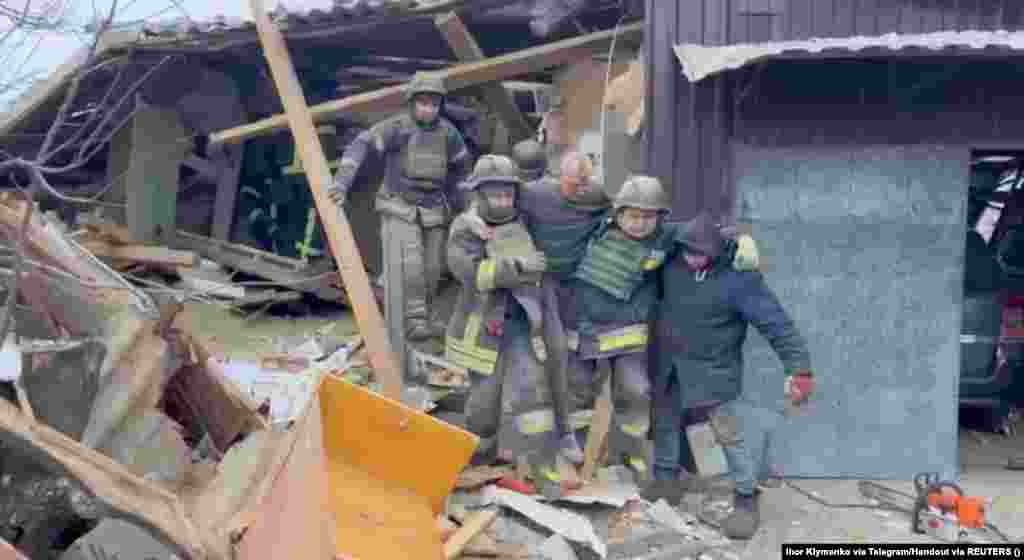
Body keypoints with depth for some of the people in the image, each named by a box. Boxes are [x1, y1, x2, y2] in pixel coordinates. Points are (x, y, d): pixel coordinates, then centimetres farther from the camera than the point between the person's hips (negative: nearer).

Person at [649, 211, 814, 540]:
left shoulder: (738, 278, -25)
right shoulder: (673, 262, -8)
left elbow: (777, 324, -26)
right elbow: (656, 292, 16)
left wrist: (799, 369, -32)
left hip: (713, 369, -6)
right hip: (667, 363, 6)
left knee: (734, 430, -3)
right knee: (664, 420, 20)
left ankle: (746, 500, 15)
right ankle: (666, 476, 43)